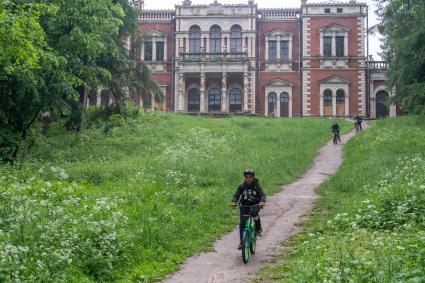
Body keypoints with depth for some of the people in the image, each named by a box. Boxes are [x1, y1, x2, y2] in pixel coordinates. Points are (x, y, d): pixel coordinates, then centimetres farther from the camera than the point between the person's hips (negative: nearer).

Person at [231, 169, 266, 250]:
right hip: (244, 205, 2)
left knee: (254, 213, -35)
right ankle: (242, 242, 3)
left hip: (255, 204, -2)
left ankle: (258, 228, -8)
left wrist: (262, 201, -42)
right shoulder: (242, 186, -5)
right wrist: (234, 202, -33)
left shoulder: (257, 185, -9)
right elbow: (236, 195, -11)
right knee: (242, 223, -9)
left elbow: (262, 194, -20)